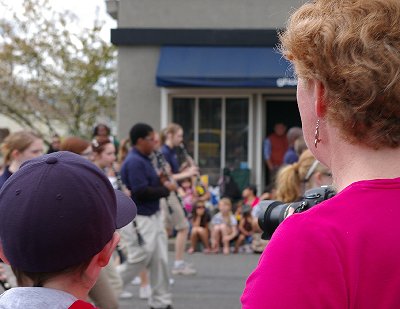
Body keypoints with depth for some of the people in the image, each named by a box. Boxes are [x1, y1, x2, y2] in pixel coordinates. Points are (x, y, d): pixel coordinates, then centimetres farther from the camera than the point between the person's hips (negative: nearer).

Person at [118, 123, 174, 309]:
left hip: (152, 217, 10)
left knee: (160, 261, 10)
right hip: (138, 220, -10)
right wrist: (166, 189, -15)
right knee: (137, 262, -7)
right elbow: (141, 192, -24)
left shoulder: (144, 160, 14)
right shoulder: (134, 162, -18)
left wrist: (161, 182, -1)